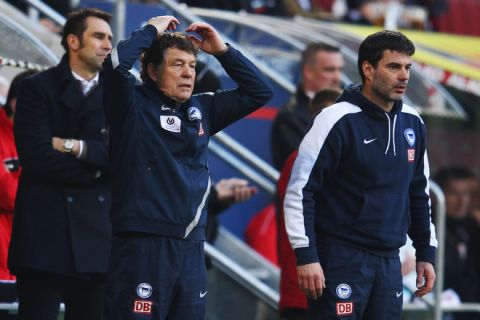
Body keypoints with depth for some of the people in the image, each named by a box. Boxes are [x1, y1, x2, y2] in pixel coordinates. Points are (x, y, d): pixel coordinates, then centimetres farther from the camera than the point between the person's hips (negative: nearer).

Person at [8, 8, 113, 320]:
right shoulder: (38, 88, 2)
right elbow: (35, 156, -11)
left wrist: (77, 147, -10)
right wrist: (95, 168, -5)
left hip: (98, 232, 4)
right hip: (45, 231, -3)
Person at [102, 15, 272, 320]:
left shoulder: (202, 109, 13)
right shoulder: (134, 104, -3)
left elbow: (259, 91, 18)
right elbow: (116, 63, -21)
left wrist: (221, 49, 9)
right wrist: (151, 31, -6)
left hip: (191, 248, 6)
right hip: (143, 245, -6)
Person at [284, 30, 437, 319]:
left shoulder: (413, 123, 8)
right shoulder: (339, 120, -11)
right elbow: (300, 189, -11)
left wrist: (426, 252, 15)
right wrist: (306, 256, -16)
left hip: (389, 261, 6)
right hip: (341, 258, -6)